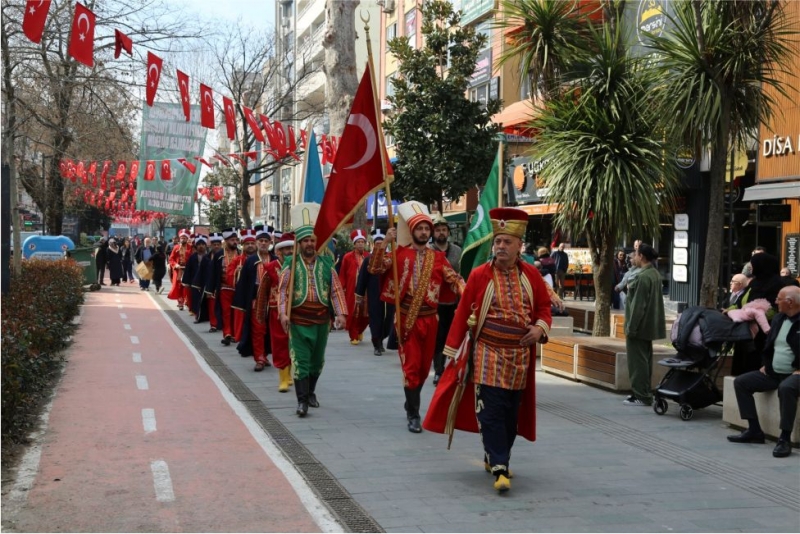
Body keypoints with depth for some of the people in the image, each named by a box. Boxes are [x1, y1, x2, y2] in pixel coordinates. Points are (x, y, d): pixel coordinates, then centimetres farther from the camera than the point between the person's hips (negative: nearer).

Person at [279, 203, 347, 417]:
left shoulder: (326, 264, 3)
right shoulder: (291, 264, -2)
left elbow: (336, 290, 2)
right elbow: (283, 291, -4)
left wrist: (341, 313, -8)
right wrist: (283, 313, -16)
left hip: (322, 320, 3)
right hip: (298, 321, -3)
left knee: (317, 360, 15)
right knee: (300, 360, -5)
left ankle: (311, 393, 34)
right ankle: (302, 401, -3)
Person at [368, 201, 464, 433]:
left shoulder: (438, 257, 5)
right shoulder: (400, 253, -3)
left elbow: (454, 280, 1)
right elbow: (375, 268, -13)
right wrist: (385, 242, -22)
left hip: (430, 318, 4)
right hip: (407, 318, -4)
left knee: (425, 366, 14)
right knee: (411, 366, -4)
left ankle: (411, 405, 33)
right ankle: (413, 415, 2)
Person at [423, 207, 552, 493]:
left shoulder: (531, 275, 3)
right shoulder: (479, 275, -5)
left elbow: (544, 306, 12)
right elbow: (463, 313, -2)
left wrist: (540, 327, -10)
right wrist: (453, 351, -3)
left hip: (519, 356, 3)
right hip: (488, 354, -3)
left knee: (511, 413, 11)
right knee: (491, 412, -10)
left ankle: (493, 457, 30)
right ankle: (500, 468, -10)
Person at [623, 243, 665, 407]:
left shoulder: (643, 277, -20)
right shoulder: (655, 274, 10)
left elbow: (638, 305, -21)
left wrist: (630, 327, -18)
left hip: (639, 326, -10)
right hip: (649, 325, 10)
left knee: (637, 361, -3)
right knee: (645, 360, 15)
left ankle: (640, 396, 0)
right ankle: (645, 393, 23)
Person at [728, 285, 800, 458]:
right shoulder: (778, 318, 13)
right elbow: (769, 343, 23)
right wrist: (765, 364, 10)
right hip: (773, 373, 9)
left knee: (786, 388, -40)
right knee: (740, 382, -1)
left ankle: (785, 438, -30)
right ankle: (754, 430, 1)